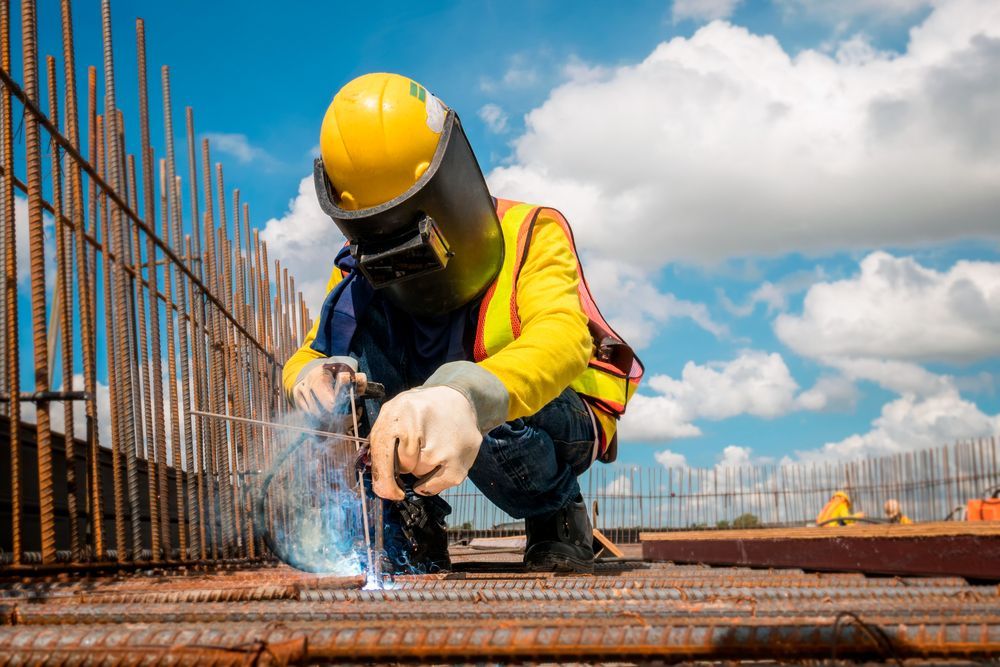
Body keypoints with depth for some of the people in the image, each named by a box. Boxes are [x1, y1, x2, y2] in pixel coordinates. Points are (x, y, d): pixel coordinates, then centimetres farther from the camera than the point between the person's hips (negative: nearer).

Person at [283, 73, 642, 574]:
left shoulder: (531, 236, -22)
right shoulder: (362, 271, -7)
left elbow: (562, 337, -42)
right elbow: (308, 356, -9)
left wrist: (466, 396, -64)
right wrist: (310, 377, -38)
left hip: (563, 421, -4)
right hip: (435, 421, 4)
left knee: (484, 413, -40)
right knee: (353, 303, -20)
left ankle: (558, 520, -5)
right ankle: (407, 523, -16)